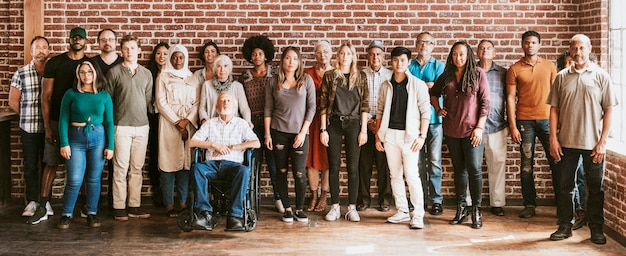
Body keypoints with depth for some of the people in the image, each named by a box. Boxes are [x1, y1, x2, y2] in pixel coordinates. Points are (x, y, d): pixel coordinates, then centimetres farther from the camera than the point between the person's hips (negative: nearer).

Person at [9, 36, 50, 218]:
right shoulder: (21, 73, 2)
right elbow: (13, 102, 6)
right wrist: (28, 116, 4)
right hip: (28, 128, 0)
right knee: (30, 166, 5)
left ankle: (46, 201, 17)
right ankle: (32, 201, 14)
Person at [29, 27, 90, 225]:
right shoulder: (54, 63, 2)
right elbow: (46, 96, 1)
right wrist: (47, 126, -5)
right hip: (57, 120, -1)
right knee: (51, 163, -1)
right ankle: (43, 206, 2)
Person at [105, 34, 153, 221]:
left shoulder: (146, 74, 12)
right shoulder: (114, 72, 1)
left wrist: (147, 119, 6)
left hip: (142, 126, 4)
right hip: (122, 126, -4)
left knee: (137, 168, 6)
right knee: (121, 168, -3)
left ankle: (135, 206, 12)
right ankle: (119, 208, 3)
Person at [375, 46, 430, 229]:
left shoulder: (418, 84, -1)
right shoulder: (386, 86, 10)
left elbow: (425, 111, -3)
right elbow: (380, 111, 14)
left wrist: (422, 135, -10)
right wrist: (378, 135, 9)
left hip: (409, 134, -4)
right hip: (390, 134, 4)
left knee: (412, 175, -10)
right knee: (395, 175, 8)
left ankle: (418, 215, -5)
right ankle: (402, 211, 18)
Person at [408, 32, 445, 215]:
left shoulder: (439, 66, 9)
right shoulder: (410, 66, 13)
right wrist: (427, 86, -8)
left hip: (434, 119, -1)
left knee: (435, 162, -4)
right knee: (418, 162, 2)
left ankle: (436, 200, 1)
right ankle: (420, 200, 10)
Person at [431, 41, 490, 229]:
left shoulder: (478, 74, -3)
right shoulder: (446, 76, 8)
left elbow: (485, 101, -5)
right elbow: (433, 93, 24)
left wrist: (479, 127, -10)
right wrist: (438, 109, 7)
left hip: (472, 130, -4)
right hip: (451, 130, 4)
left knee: (474, 169, -6)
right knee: (459, 169, 11)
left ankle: (476, 211, 2)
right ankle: (461, 208, 19)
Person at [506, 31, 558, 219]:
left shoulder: (549, 66, 8)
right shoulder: (514, 69, 4)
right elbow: (511, 98, 1)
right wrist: (512, 126, -5)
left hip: (547, 119, 1)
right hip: (524, 121, -1)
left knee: (556, 162, 0)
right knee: (526, 164, 3)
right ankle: (529, 205, 10)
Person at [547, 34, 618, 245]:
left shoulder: (601, 76, 0)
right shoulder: (562, 77, 5)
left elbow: (609, 110, -1)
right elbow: (554, 109, 5)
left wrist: (602, 142, -7)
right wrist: (553, 139, -2)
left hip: (593, 144, -2)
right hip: (566, 142, 2)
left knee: (596, 188, 6)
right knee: (565, 186, 8)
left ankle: (596, 229, 17)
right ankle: (565, 226, 19)